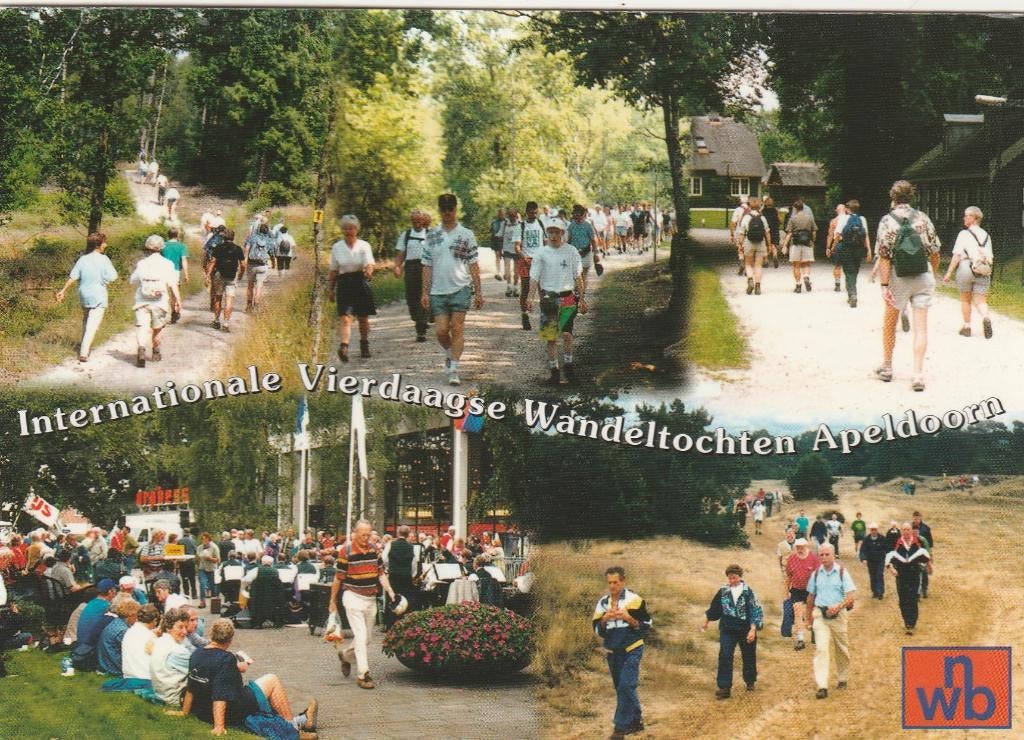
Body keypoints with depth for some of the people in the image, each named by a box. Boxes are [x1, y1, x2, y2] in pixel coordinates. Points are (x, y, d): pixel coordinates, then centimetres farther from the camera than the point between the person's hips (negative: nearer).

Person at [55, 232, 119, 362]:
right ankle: (84, 353, -15)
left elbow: (72, 277, -1)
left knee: (86, 320, 26)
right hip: (98, 296, -5)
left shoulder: (82, 259, 1)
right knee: (93, 325, -6)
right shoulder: (103, 259, -12)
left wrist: (63, 290, 4)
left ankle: (84, 346, 39)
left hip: (84, 295, 5)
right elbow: (113, 277, -16)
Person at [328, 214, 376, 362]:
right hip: (344, 285, 0)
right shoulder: (336, 247, 5)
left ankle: (364, 345, 34)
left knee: (363, 318, 11)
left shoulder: (364, 246, 0)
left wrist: (369, 271, -37)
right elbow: (333, 271, 12)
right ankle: (344, 347, -30)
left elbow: (370, 264, -14)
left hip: (361, 283, 0)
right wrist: (330, 289, 11)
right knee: (345, 317, -15)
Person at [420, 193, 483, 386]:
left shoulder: (466, 235, 3)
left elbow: (473, 265, 5)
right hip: (438, 291, 2)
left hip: (460, 289, -2)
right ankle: (449, 354, 28)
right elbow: (427, 266, 9)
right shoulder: (432, 236, 8)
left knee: (457, 329, -6)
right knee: (441, 331, -2)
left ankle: (454, 370, -2)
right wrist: (425, 293, 3)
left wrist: (478, 292, 1)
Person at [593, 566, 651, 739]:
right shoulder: (602, 603, 6)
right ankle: (636, 721, 26)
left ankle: (621, 726, -12)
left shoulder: (634, 600, -8)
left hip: (632, 650, -6)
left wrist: (628, 618, -21)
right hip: (613, 653, 6)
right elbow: (597, 631, 9)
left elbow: (646, 626, -6)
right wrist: (604, 619, -12)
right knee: (621, 689, 12)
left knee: (626, 686, -16)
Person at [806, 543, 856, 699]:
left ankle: (842, 679, 35)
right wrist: (809, 617, 18)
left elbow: (850, 597, -10)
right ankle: (822, 686, -19)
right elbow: (810, 597, 17)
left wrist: (838, 607, -26)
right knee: (821, 648, -13)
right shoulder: (816, 574, 6)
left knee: (842, 649, 12)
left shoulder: (842, 572, -4)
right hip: (820, 614, 1)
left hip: (838, 614, -1)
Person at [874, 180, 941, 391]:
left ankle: (886, 367, 29)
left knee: (889, 324, 18)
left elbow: (884, 256, -13)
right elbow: (934, 249, 3)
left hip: (899, 278, -1)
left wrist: (884, 285, -13)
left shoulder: (887, 221, -7)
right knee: (921, 326, 3)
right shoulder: (922, 217, -1)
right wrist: (932, 274, 20)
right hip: (924, 276, 1)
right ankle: (918, 374, -5)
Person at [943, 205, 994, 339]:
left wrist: (949, 272, -7)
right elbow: (990, 257, 14)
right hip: (983, 272, 3)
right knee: (980, 301, 1)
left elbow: (957, 255, -10)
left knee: (965, 299, 14)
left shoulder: (964, 234, -5)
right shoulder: (986, 235, 12)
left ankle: (967, 326, 19)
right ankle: (986, 318, -28)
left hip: (966, 268, -3)